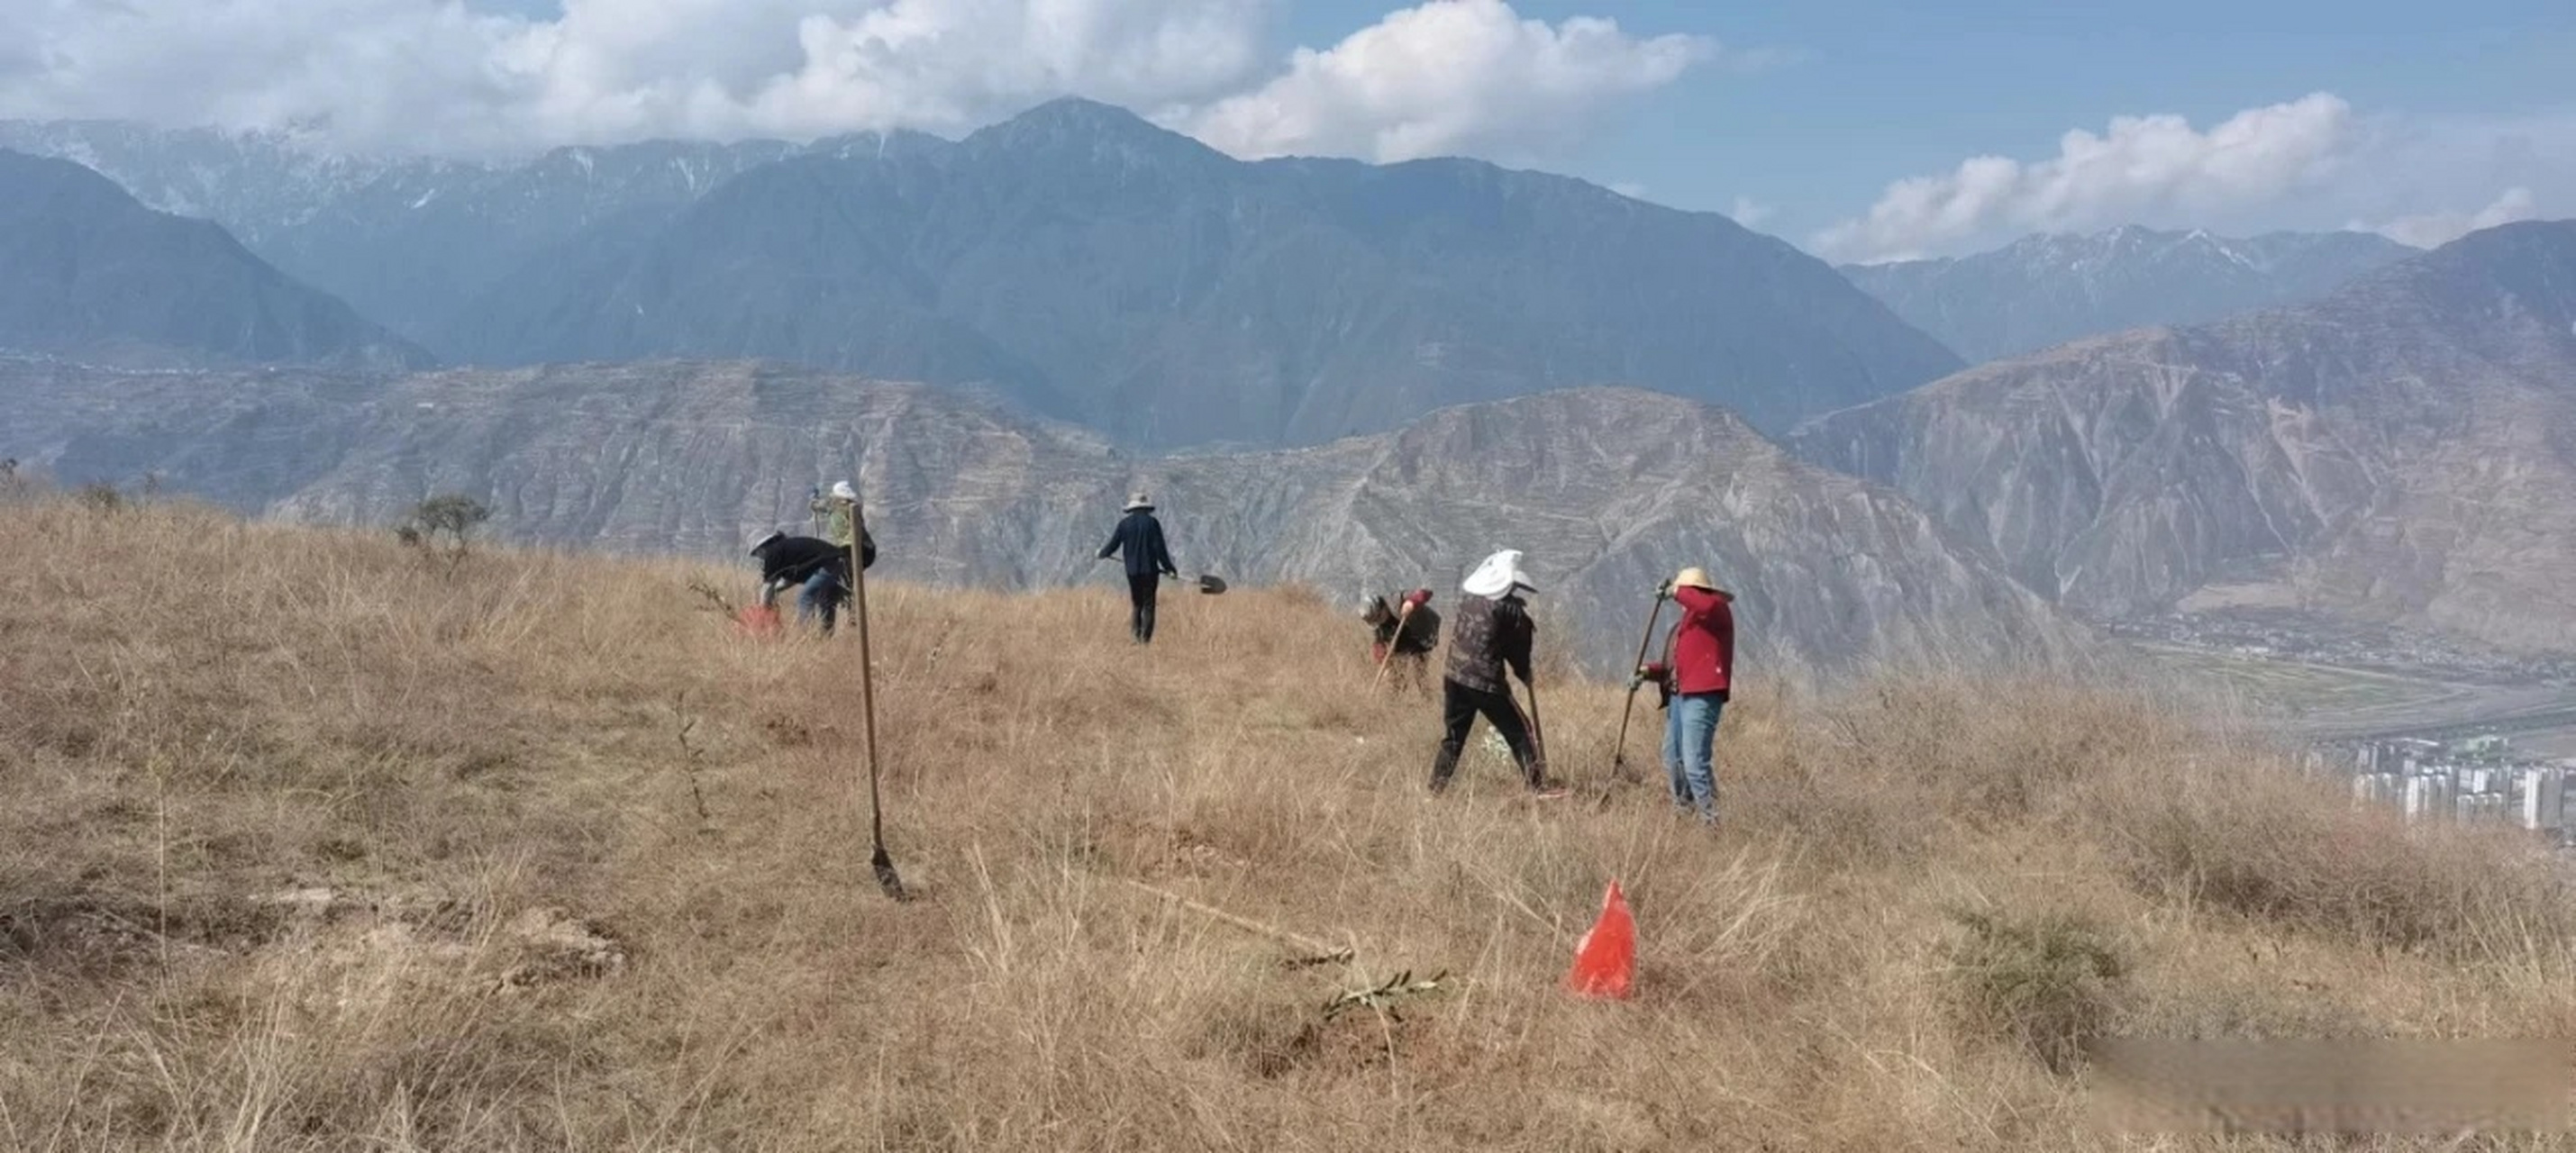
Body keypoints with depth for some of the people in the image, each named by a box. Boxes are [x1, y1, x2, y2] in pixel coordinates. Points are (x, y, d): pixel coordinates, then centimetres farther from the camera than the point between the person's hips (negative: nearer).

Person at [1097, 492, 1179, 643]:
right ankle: (1145, 639, -3)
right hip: (1150, 570, -2)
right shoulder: (1152, 523, -4)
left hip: (1132, 571, 2)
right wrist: (1169, 568, 0)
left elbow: (1113, 545, 7)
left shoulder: (1124, 523, 2)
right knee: (1148, 605, 2)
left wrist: (1102, 553, 28)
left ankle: (1137, 637, 7)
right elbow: (1160, 548, -8)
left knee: (1136, 604, 14)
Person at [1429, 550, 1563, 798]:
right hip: (1487, 683, -5)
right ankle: (1538, 785, 2)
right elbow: (1519, 646, 0)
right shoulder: (1509, 609, -9)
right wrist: (1524, 673, 19)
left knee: (1452, 737, 14)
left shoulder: (1468, 602, 7)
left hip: (1455, 678, 5)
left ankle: (1435, 789, 12)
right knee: (1518, 733, 4)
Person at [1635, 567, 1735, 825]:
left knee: (1695, 762, -18)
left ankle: (1711, 820, -17)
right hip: (1678, 695, 10)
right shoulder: (1685, 622, 24)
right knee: (1673, 760, 16)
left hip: (1701, 696, -10)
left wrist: (1675, 592, -18)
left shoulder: (1717, 610, -2)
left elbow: (1707, 605, -29)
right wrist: (1650, 672, 9)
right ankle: (1684, 811, 28)